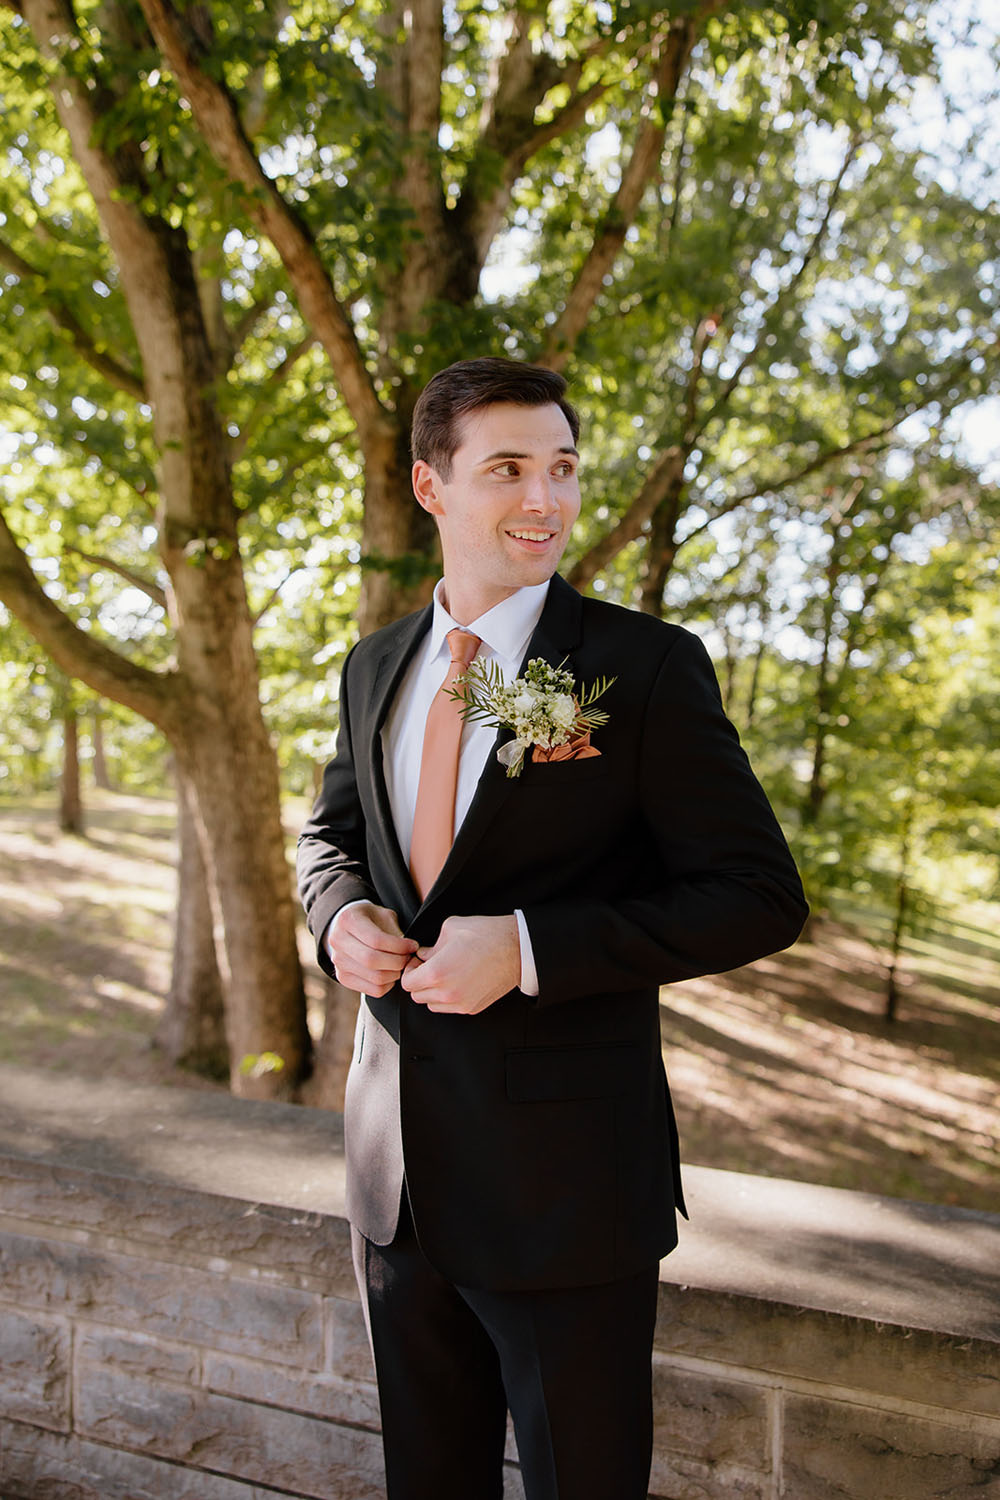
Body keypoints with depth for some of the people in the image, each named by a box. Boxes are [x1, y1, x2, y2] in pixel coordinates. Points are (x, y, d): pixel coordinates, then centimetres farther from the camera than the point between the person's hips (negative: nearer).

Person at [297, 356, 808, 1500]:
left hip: (567, 1180, -5)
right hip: (398, 1169, 5)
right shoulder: (375, 668, 5)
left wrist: (529, 946, -22)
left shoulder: (648, 667, -11)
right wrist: (342, 915, -4)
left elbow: (760, 896, -13)